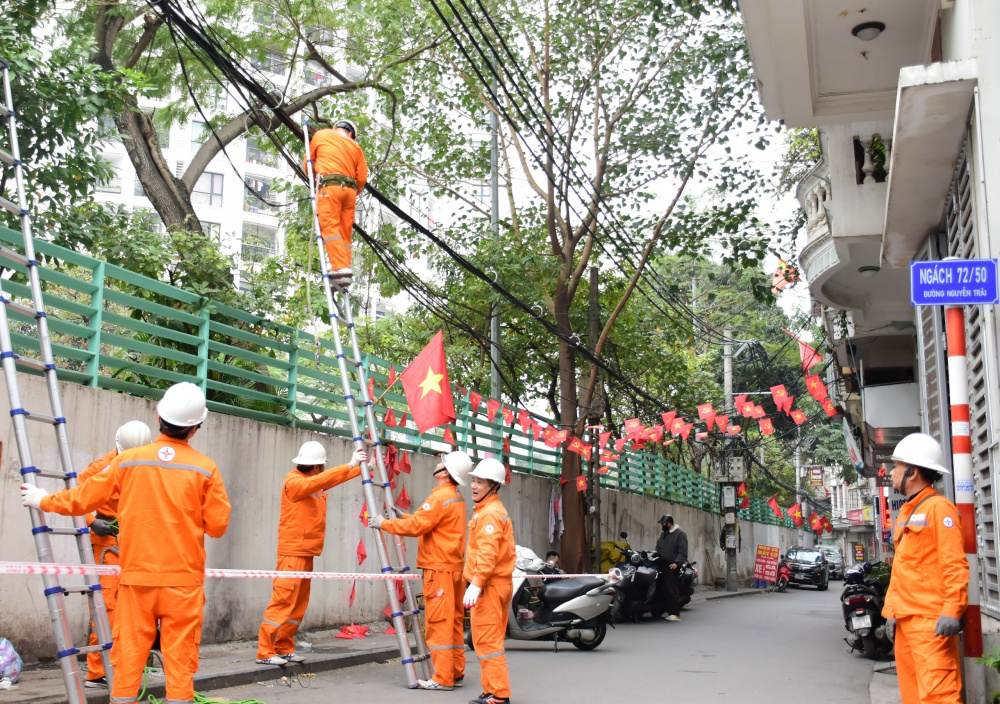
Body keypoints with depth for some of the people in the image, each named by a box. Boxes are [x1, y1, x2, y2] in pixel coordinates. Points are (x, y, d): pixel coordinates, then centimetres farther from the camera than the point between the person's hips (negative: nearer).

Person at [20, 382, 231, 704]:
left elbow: (83, 498, 8)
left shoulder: (128, 461, -1)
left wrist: (43, 501, 26)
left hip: (137, 575, 2)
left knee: (129, 652, 7)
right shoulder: (206, 469, -4)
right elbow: (217, 525, -3)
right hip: (184, 578, -1)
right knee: (180, 654, 2)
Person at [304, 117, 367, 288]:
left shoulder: (321, 135, 17)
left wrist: (315, 179, 40)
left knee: (329, 227, -14)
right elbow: (362, 177, 13)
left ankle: (340, 267, -30)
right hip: (350, 190, 4)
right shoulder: (355, 146, 22)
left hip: (329, 186, -4)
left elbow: (308, 162, 24)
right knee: (344, 232, 4)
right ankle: (345, 271, -6)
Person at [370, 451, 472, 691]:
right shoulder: (457, 497, 15)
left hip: (439, 568, -9)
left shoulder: (441, 497, -15)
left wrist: (384, 523, -8)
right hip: (453, 566, 9)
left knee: (439, 621, -7)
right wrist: (404, 516, 15)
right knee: (454, 620, 11)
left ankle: (442, 678, -6)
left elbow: (416, 527, -17)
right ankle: (456, 673, 15)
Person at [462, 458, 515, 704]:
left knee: (487, 640, -8)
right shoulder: (497, 510, 20)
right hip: (500, 583, 11)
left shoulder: (489, 513, -13)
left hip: (489, 585, -11)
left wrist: (476, 583, -26)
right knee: (492, 639, 15)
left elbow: (488, 553, -23)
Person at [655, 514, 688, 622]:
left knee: (672, 590, -11)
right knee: (665, 590, 3)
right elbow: (658, 549, 28)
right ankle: (669, 612, 8)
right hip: (663, 566, 7)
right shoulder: (663, 534, 23)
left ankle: (676, 614, -8)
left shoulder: (680, 534, -2)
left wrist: (676, 563, -21)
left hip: (673, 567, -7)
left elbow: (683, 552, -10)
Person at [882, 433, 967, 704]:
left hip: (931, 620, -9)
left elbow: (954, 565, -15)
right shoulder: (905, 513, 19)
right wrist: (890, 610, 15)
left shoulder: (938, 508, -8)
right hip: (905, 618, 9)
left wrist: (952, 610, -21)